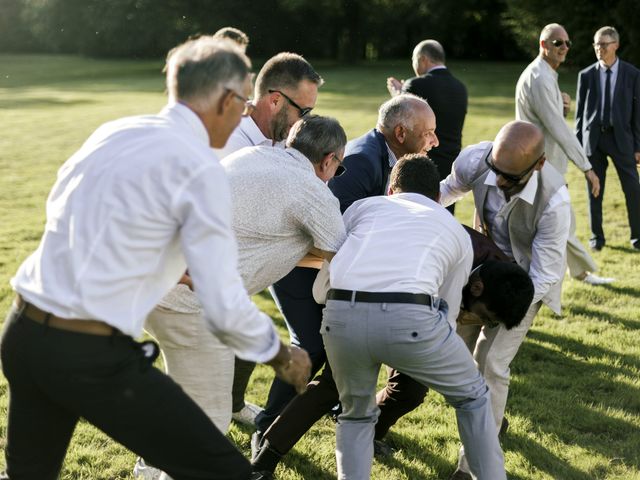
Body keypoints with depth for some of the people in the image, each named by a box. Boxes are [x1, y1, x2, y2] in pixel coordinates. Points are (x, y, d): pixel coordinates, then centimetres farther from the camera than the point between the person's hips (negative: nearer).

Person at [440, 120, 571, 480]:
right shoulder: (474, 160, -27)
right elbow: (452, 187, 2)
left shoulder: (554, 201, -38)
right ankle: (491, 415, 39)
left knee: (491, 363, -13)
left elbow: (542, 277, -28)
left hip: (529, 278, -5)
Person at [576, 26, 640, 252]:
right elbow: (580, 111, 7)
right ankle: (597, 236, 18)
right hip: (593, 139, 1)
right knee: (594, 191, 6)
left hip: (621, 139, -1)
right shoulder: (586, 75, 4)